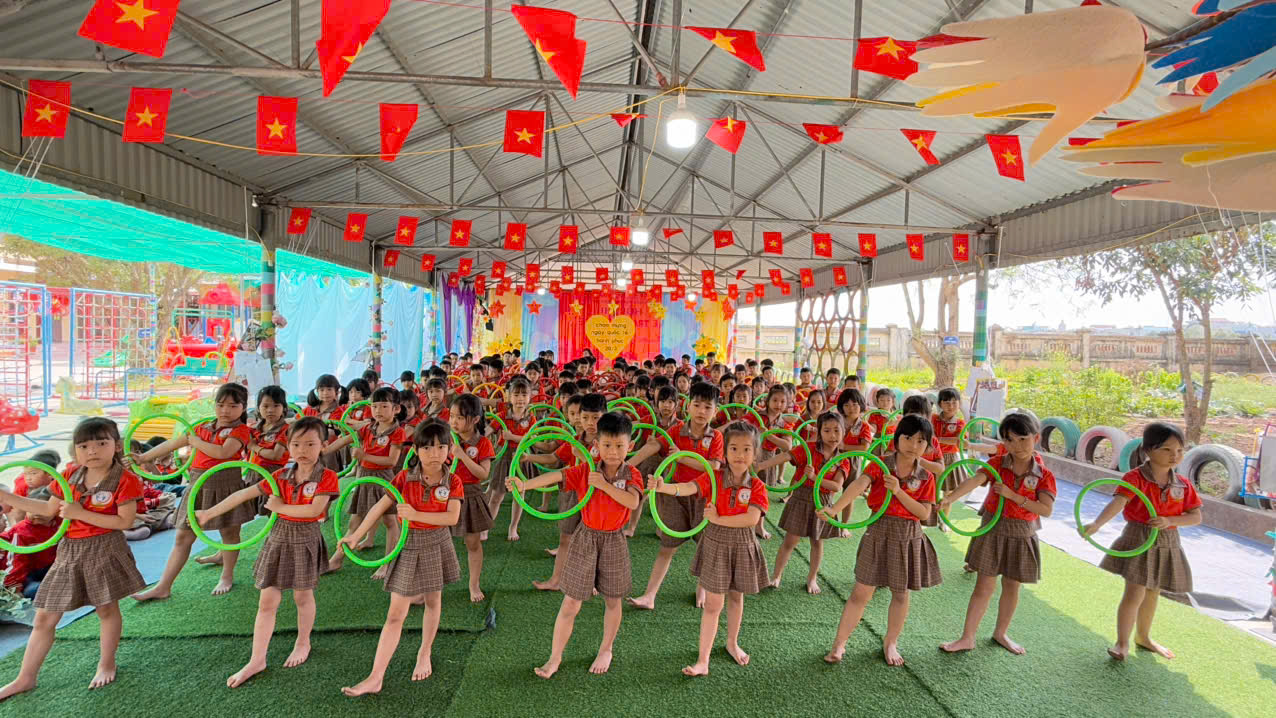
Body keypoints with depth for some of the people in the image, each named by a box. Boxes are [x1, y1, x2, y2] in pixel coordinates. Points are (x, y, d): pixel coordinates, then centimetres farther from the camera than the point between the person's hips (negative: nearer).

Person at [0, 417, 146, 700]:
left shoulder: (125, 480, -16)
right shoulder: (71, 477, 2)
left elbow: (124, 521, -20)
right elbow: (49, 509, 14)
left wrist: (80, 513, -21)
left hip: (104, 551, -5)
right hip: (69, 551, 6)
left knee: (107, 609, 11)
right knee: (44, 617, 12)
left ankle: (106, 663, 31)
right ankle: (25, 679, 27)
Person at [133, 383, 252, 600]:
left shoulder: (241, 430, -7)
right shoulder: (203, 428, 12)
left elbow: (223, 452, -23)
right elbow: (173, 443, 18)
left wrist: (195, 441, -9)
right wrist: (143, 457, 15)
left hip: (226, 486, -6)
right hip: (199, 486, 6)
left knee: (229, 532, 10)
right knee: (183, 537, 8)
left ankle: (227, 577, 29)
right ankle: (163, 587, 15)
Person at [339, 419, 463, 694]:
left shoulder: (453, 481, -11)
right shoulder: (405, 478, -9)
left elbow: (453, 517, -20)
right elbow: (380, 507, -7)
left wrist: (416, 514, -25)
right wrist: (356, 534, -10)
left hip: (437, 543, 1)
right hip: (408, 545, 0)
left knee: (433, 601, 17)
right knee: (395, 613, 1)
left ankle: (424, 654, 40)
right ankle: (375, 677, 6)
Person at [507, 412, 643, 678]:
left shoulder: (632, 474, -7)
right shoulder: (585, 470, -8)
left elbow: (632, 501, -25)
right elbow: (556, 476, -22)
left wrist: (605, 485, -33)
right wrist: (525, 484, -36)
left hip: (614, 540, 1)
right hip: (585, 537, -1)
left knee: (613, 599, 14)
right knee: (571, 602, 3)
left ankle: (606, 650, 37)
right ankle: (555, 657, 18)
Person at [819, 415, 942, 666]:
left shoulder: (926, 478, 1)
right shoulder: (880, 465, -7)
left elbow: (924, 513, -6)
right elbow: (858, 486, -24)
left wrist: (899, 491, -19)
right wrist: (834, 509, -40)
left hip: (910, 536, 3)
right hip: (879, 532, -2)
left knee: (900, 593, 13)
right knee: (861, 591, 1)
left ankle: (890, 643, 35)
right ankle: (839, 643, 13)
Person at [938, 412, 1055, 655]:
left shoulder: (1044, 475, -7)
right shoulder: (997, 464, -8)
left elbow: (1046, 510, -16)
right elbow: (974, 481, -25)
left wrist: (1012, 495, -24)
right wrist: (950, 498, -42)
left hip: (1022, 535, 1)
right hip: (992, 529, -1)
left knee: (1012, 587, 15)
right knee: (984, 586, 3)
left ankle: (1000, 633, 36)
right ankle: (967, 637, 13)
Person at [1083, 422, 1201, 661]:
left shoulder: (1183, 485, 1)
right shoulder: (1135, 478, -16)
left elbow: (1196, 516, 1)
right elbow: (1117, 503, -30)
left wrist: (1168, 520, -19)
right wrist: (1097, 524, -46)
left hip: (1167, 543, 5)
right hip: (1138, 539, -5)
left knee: (1152, 594, 20)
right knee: (1135, 593, -8)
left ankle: (1143, 637, 40)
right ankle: (1122, 643, 5)